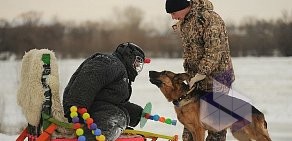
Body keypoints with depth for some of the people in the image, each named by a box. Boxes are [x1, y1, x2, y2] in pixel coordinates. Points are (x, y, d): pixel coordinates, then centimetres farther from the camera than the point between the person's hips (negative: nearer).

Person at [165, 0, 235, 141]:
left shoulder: (209, 18, -21)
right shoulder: (184, 22, 8)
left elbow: (214, 50, -25)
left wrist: (202, 73, -25)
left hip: (214, 73, -9)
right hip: (195, 75, 9)